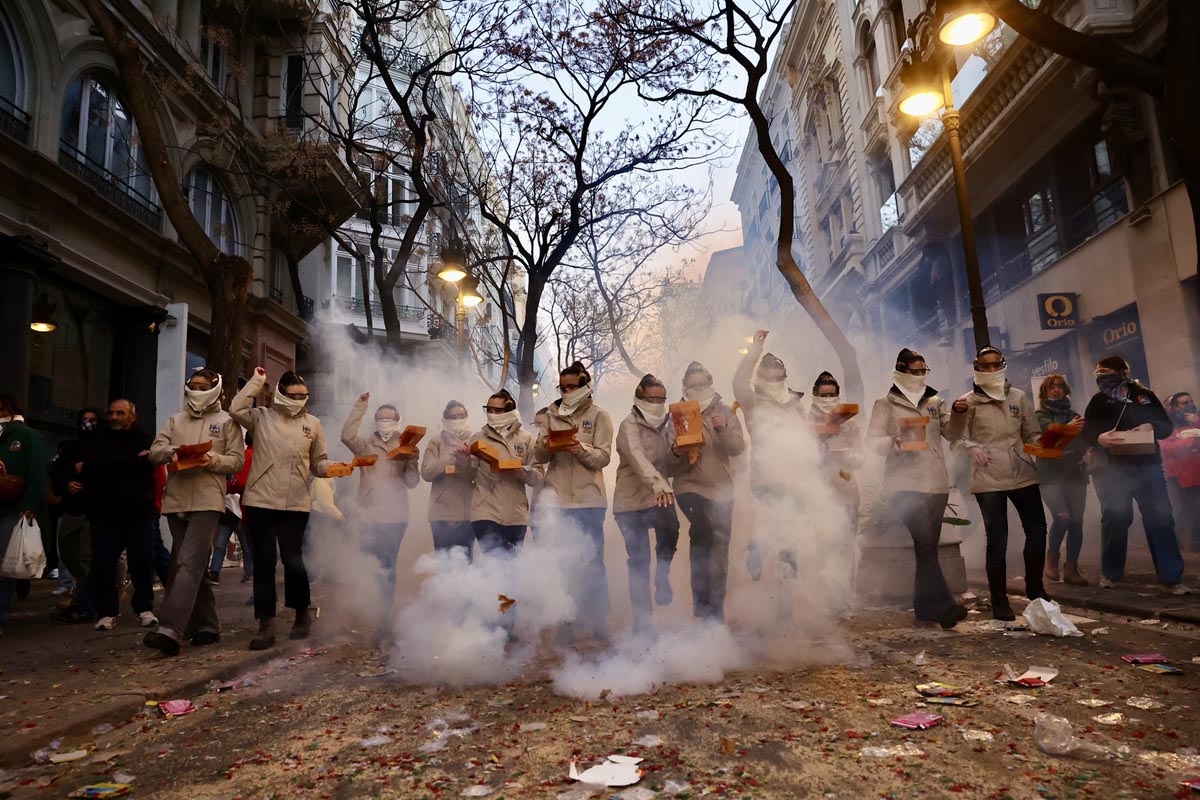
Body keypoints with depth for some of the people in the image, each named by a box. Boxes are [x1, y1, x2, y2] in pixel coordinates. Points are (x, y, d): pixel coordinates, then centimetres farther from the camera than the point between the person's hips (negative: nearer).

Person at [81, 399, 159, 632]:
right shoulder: (97, 439, 11)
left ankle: (145, 608, 11)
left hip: (140, 510, -2)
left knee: (143, 560, -3)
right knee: (102, 562, -2)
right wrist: (132, 462, -12)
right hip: (104, 512, 2)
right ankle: (106, 612, 10)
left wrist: (105, 467, -10)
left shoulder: (145, 438, 5)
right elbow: (87, 468, -6)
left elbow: (147, 464, -13)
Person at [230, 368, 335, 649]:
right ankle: (266, 626, 13)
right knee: (263, 564, 4)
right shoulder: (262, 417, 6)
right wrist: (256, 381, -7)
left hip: (296, 504, 0)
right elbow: (236, 409, -15)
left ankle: (302, 614, 23)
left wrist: (334, 468, -9)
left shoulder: (313, 424, 9)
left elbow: (319, 464, 13)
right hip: (260, 502, 0)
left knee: (293, 560, -1)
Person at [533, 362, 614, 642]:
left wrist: (582, 449, -24)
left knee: (593, 562, 3)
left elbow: (603, 457, -6)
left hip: (589, 499, -3)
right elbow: (539, 456, 7)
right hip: (557, 499, 3)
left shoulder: (598, 416, 2)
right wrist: (545, 445, -15)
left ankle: (598, 622, 13)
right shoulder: (552, 414, 11)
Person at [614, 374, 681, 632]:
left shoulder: (664, 427, 13)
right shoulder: (629, 427, -9)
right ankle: (642, 621, 13)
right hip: (630, 502, -5)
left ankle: (662, 576, 2)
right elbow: (638, 459, -29)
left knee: (670, 529, -25)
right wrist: (658, 483, -44)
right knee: (639, 562, 0)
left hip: (658, 498, 5)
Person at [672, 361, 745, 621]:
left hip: (721, 488, 3)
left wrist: (723, 430, -20)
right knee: (703, 530, -26)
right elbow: (670, 454, -1)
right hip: (689, 485, -3)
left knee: (719, 548, 7)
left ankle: (716, 606, 21)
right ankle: (701, 599, -15)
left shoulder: (725, 412, 7)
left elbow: (737, 448, -3)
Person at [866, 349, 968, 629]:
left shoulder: (935, 402, 20)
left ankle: (925, 610, 12)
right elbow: (873, 440, -2)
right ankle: (942, 606, -14)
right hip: (904, 485, -4)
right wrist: (894, 443, -22)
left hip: (936, 484, 5)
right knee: (925, 543, -16)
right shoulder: (886, 403, 7)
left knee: (928, 547, 6)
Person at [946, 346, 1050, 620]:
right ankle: (999, 601, 9)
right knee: (997, 539, -1)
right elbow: (955, 437, -6)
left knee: (1037, 530, 11)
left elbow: (1032, 434, 11)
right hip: (988, 478, -4)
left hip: (1023, 474, 4)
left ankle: (1035, 587, 34)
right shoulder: (969, 401, -1)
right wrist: (957, 413, -24)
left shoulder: (1019, 397, 9)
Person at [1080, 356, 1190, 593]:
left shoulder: (1145, 395, 14)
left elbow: (1167, 426, 11)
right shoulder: (1098, 401, 11)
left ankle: (1172, 578, 1)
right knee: (1114, 518, -4)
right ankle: (1110, 573, 10)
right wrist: (1099, 438, -20)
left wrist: (1152, 427, -11)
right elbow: (1085, 432, 2)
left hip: (1146, 464, 1)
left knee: (1160, 518, -4)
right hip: (1110, 467, -1)